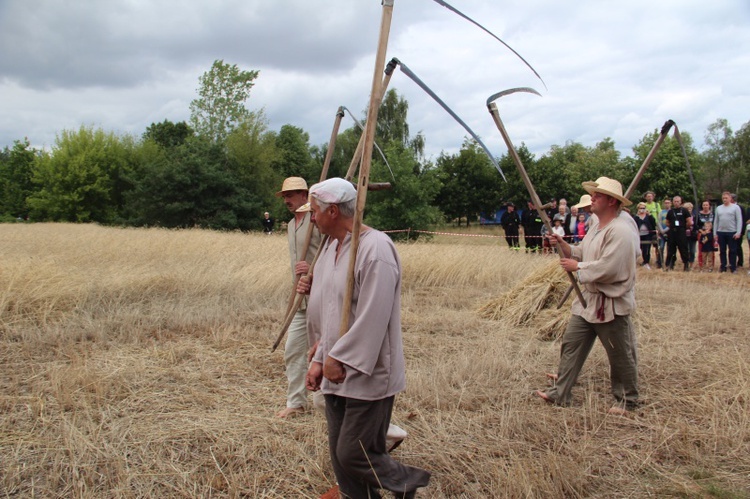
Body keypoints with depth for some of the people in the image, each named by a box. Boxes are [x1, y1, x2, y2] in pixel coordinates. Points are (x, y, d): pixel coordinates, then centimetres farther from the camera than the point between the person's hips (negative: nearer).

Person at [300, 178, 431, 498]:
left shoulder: (375, 249, -19)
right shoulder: (331, 246, 11)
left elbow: (372, 319, -23)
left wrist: (339, 358, -17)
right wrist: (320, 359, 11)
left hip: (367, 376, -9)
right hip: (336, 373, 9)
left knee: (354, 454, -4)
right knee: (340, 454, 13)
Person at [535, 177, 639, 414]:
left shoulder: (621, 231, -20)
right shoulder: (596, 226, 12)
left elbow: (608, 267, -27)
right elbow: (582, 253, 16)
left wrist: (577, 266, -17)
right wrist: (562, 244, 0)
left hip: (611, 304, -9)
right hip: (588, 299, 9)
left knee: (621, 355, 7)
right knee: (571, 345, 8)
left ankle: (626, 400, 25)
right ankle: (559, 394, 16)